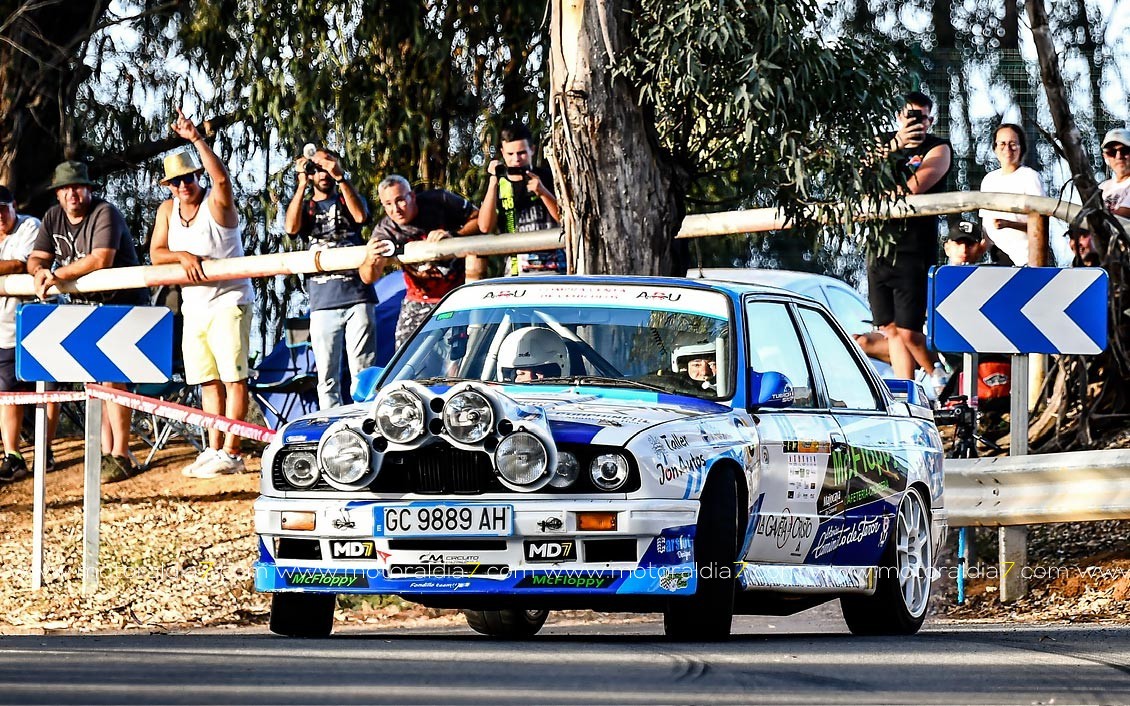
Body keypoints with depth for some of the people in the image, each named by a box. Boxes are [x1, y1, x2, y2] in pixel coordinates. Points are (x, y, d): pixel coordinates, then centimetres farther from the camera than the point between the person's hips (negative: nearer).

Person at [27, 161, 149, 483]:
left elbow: (100, 260, -28)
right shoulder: (53, 218, 7)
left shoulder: (104, 214, -16)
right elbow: (36, 258, 5)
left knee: (110, 377, -15)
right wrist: (39, 272, -21)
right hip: (84, 305, 8)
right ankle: (106, 453, 12)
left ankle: (121, 457, -14)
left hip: (120, 303, -8)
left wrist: (56, 275, -26)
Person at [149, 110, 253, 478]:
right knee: (208, 380, 9)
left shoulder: (216, 203, -9)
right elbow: (156, 253, 3)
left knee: (233, 377, -9)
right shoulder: (168, 210, 8)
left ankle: (231, 454, -11)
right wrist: (183, 256, -17)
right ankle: (214, 451, 13)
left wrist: (197, 139, -37)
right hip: (194, 306, 7)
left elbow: (221, 178, -31)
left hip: (228, 300, -7)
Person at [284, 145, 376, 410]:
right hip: (323, 302, 1)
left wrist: (340, 178, -9)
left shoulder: (348, 199, 16)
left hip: (357, 296, -1)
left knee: (363, 372, -6)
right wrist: (302, 183, -6)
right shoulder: (305, 206, 17)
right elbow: (292, 227, -5)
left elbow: (360, 215, -7)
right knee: (327, 376, -1)